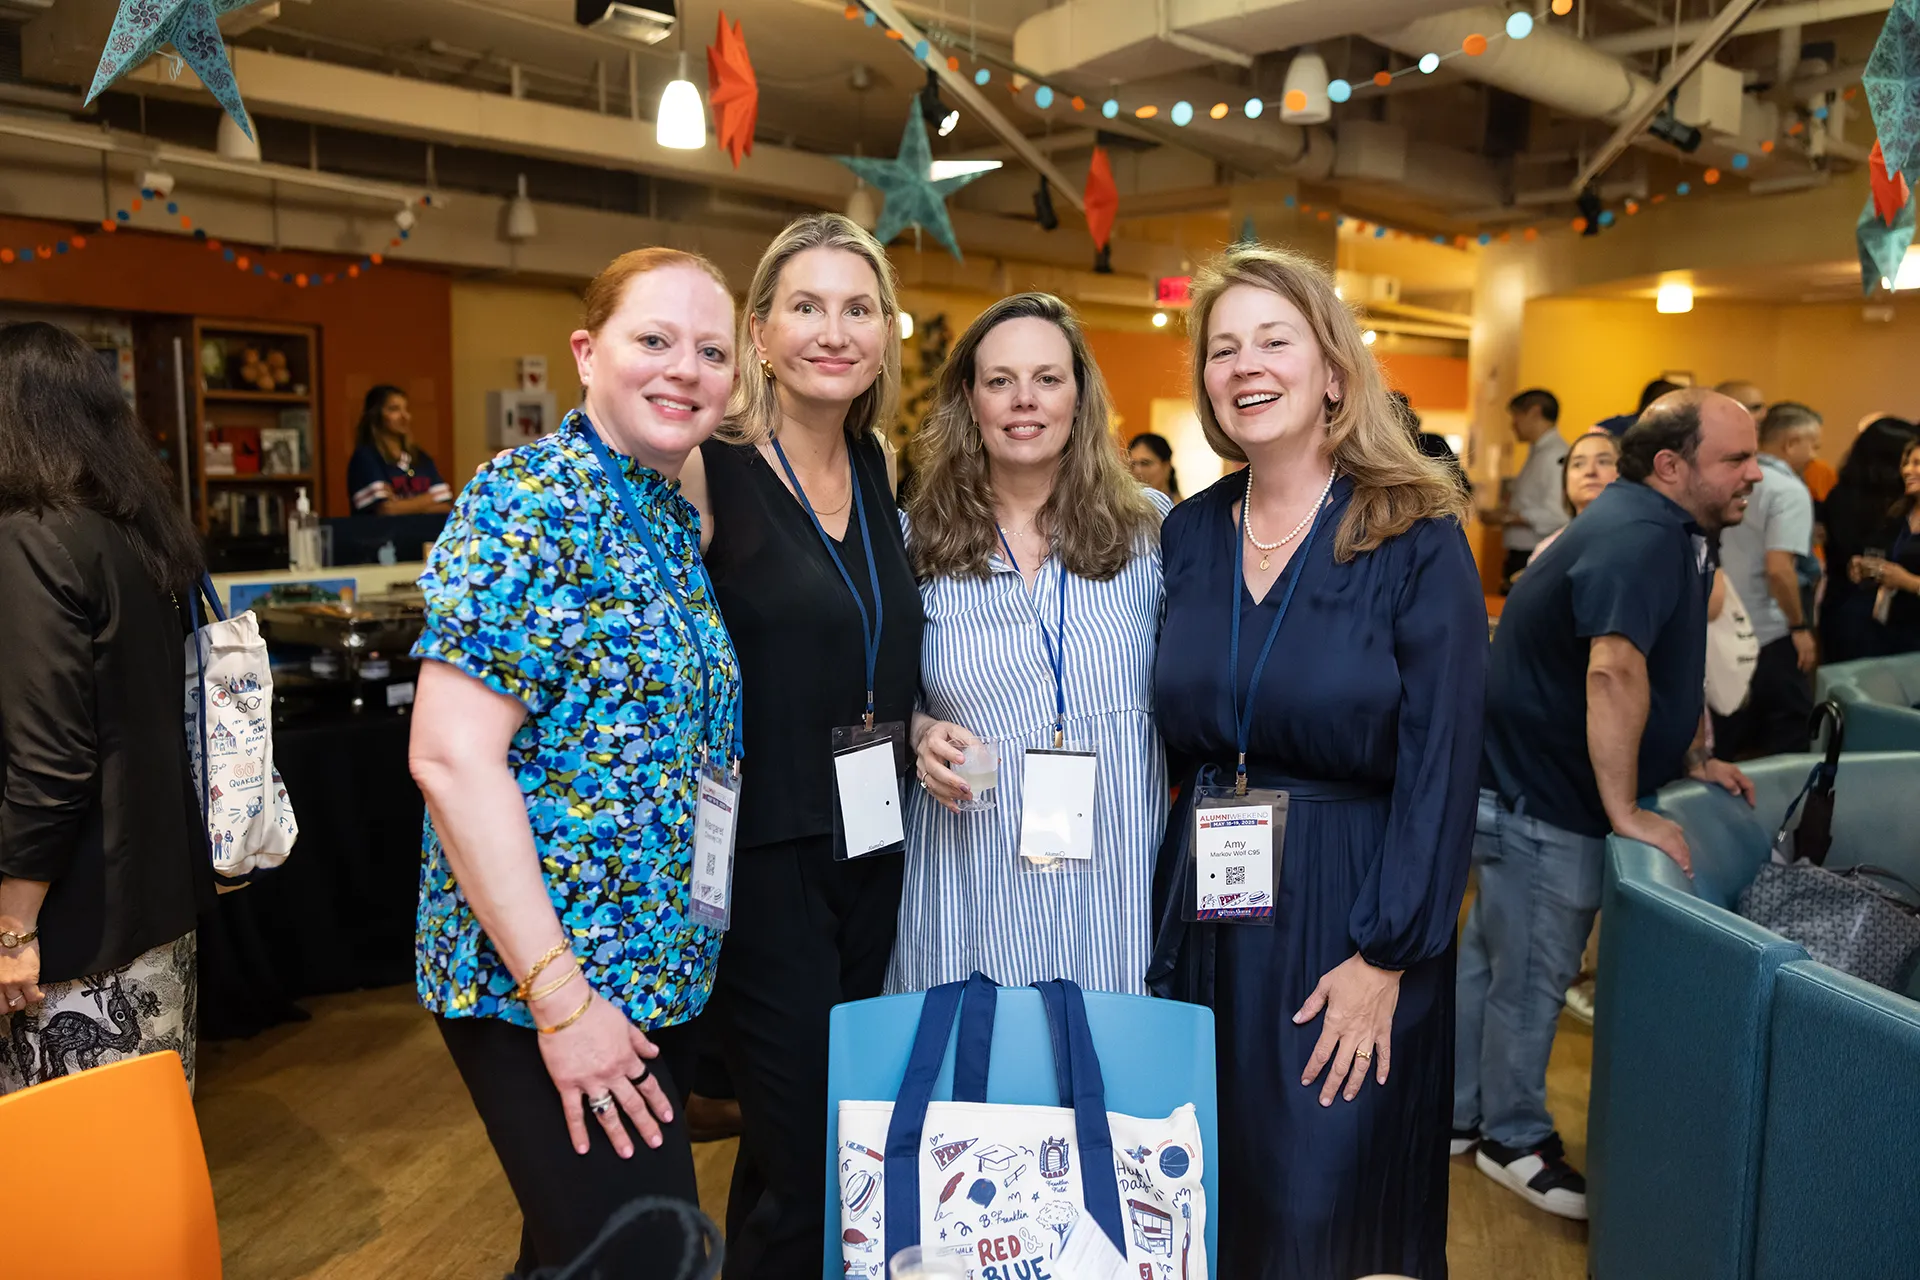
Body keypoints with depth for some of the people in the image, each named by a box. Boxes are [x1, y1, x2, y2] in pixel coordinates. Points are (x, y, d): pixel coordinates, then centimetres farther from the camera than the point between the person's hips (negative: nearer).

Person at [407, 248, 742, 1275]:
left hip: (663, 974, 8)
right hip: (544, 982, -8)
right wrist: (560, 997, -21)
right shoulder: (529, 504, -16)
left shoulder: (675, 517, 9)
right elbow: (451, 755, -22)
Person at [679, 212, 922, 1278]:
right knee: (801, 1162, 3)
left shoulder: (874, 466, 7)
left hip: (873, 849, 7)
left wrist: (927, 731, 5)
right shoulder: (709, 469, -13)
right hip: (764, 857, -6)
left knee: (854, 1143, 19)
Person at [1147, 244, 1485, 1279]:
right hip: (1200, 912, 4)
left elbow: (1440, 767, -12)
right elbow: (1164, 736, 9)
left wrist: (1385, 959, -15)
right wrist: (1155, 907, 4)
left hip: (1346, 916, -4)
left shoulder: (1417, 539, -9)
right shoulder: (1187, 535, 4)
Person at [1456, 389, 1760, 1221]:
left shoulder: (1671, 532, 10)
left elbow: (1671, 663, 23)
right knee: (1531, 975, 6)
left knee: (1492, 956, 20)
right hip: (1540, 799, -10)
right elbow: (1614, 668, -36)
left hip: (1526, 783, 10)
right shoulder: (1637, 536, -24)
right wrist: (1625, 811, -32)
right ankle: (1515, 1140, 25)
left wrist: (1691, 760, 19)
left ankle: (1461, 1113, 35)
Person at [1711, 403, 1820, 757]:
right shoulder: (1789, 490, -16)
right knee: (1787, 739, 4)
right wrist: (1800, 627, -15)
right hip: (1771, 635, -8)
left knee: (1724, 741, 16)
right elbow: (1778, 568, -25)